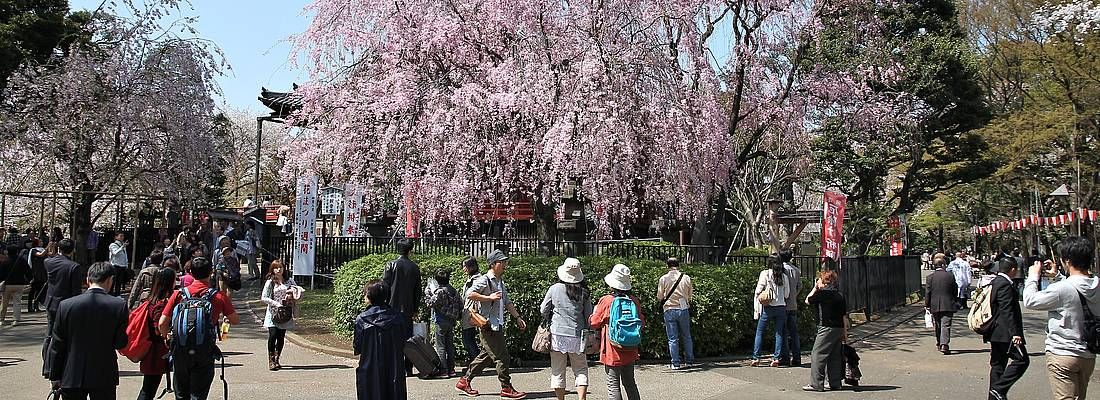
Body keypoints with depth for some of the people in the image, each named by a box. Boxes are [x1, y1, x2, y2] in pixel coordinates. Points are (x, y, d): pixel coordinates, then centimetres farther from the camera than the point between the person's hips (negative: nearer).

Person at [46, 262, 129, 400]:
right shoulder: (119, 305, -11)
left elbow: (56, 347, 0)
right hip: (105, 377, -1)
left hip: (71, 378, 1)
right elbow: (120, 344, -8)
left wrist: (55, 377, 9)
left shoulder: (66, 305, -6)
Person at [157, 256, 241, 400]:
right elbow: (235, 320, 3)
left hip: (180, 351, 2)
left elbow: (162, 323, -3)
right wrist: (224, 317, 23)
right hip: (204, 354, -2)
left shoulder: (178, 294, -1)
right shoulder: (219, 296, -5)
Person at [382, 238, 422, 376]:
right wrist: (415, 310, 17)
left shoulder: (391, 265, -5)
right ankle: (408, 368, 10)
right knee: (408, 337, 8)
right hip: (408, 309, 3)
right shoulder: (415, 267, 4)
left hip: (393, 307, -2)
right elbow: (417, 290, 9)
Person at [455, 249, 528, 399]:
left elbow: (507, 302, 26)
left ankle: (464, 381, 22)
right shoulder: (485, 280, -11)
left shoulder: (500, 281, 19)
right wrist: (490, 298, -23)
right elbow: (469, 294, -23)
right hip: (489, 325, -10)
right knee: (502, 357, -6)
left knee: (486, 356, 13)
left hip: (498, 325, 10)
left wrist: (517, 317, 20)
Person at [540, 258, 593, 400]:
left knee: (558, 371, 10)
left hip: (558, 334, -1)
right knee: (581, 369, 11)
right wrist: (586, 331, 19)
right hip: (577, 335, 1)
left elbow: (543, 311, 4)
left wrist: (548, 321, 23)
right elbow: (589, 315, 5)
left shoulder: (555, 288, -4)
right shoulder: (584, 292, -2)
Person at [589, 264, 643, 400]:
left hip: (613, 352, -5)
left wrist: (595, 311, 14)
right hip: (630, 351, 5)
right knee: (630, 383, 18)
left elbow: (593, 323, -4)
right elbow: (641, 323, 9)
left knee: (613, 385, 1)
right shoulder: (634, 301, -1)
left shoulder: (606, 301, -15)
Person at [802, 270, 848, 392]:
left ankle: (816, 384, -6)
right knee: (835, 357, 13)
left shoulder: (822, 293, -11)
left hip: (827, 329, -8)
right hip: (839, 328, 8)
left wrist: (815, 288, 10)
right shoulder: (840, 295, 11)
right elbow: (845, 316, 12)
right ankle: (836, 383, 16)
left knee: (817, 355, -4)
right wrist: (845, 332, 17)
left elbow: (807, 301, 1)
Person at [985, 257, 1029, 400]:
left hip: (994, 332, 10)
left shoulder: (993, 283, 15)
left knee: (997, 364, 13)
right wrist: (1014, 333, -22)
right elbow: (1007, 311, -21)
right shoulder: (1005, 285, -15)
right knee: (1022, 359, -7)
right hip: (1005, 332, -10)